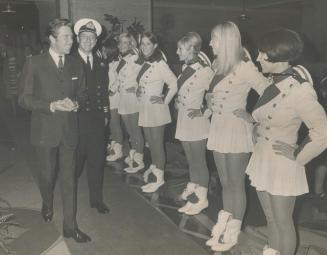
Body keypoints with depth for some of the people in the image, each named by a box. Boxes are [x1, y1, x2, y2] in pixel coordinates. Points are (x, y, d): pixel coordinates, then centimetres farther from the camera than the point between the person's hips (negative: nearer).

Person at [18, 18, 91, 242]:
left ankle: (70, 226, 13)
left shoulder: (76, 64, 5)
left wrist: (75, 103, -10)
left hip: (69, 129, 2)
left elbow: (82, 93, 13)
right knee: (47, 174, 14)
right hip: (45, 130, -2)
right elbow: (24, 98, -7)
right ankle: (47, 204, 46)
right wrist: (52, 105, -19)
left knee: (69, 178, 3)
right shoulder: (35, 63, -4)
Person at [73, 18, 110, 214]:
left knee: (97, 160, 9)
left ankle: (97, 199, 21)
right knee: (75, 160, 3)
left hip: (97, 117, 5)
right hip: (76, 117, -4)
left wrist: (106, 113, 13)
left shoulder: (100, 64, 13)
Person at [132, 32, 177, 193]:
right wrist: (138, 90, 9)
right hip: (144, 108, 8)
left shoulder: (160, 64, -15)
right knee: (150, 141, 17)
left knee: (157, 142, 0)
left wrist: (165, 100, -13)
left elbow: (174, 84, -19)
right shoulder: (143, 63, 11)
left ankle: (159, 177, 9)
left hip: (156, 108, -8)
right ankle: (154, 167, 35)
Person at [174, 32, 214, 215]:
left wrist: (204, 112, -15)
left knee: (199, 160, 4)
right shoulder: (186, 67, 5)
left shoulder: (204, 71, -20)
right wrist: (177, 101, 7)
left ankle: (202, 199, 17)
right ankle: (193, 186, 42)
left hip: (197, 122, -8)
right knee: (190, 158, 22)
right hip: (184, 120, 8)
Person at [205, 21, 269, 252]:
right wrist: (211, 106, 7)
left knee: (236, 185, 5)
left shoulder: (243, 66, -14)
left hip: (237, 131, -7)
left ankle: (233, 234, 20)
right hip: (218, 130, 7)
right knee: (225, 183, 16)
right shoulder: (219, 66, 10)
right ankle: (224, 227, 29)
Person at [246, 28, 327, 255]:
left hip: (282, 166, -7)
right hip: (262, 160, 8)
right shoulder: (275, 83, 3)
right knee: (271, 218, 23)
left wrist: (298, 155, -14)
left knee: (283, 223, 12)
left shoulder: (298, 90, -22)